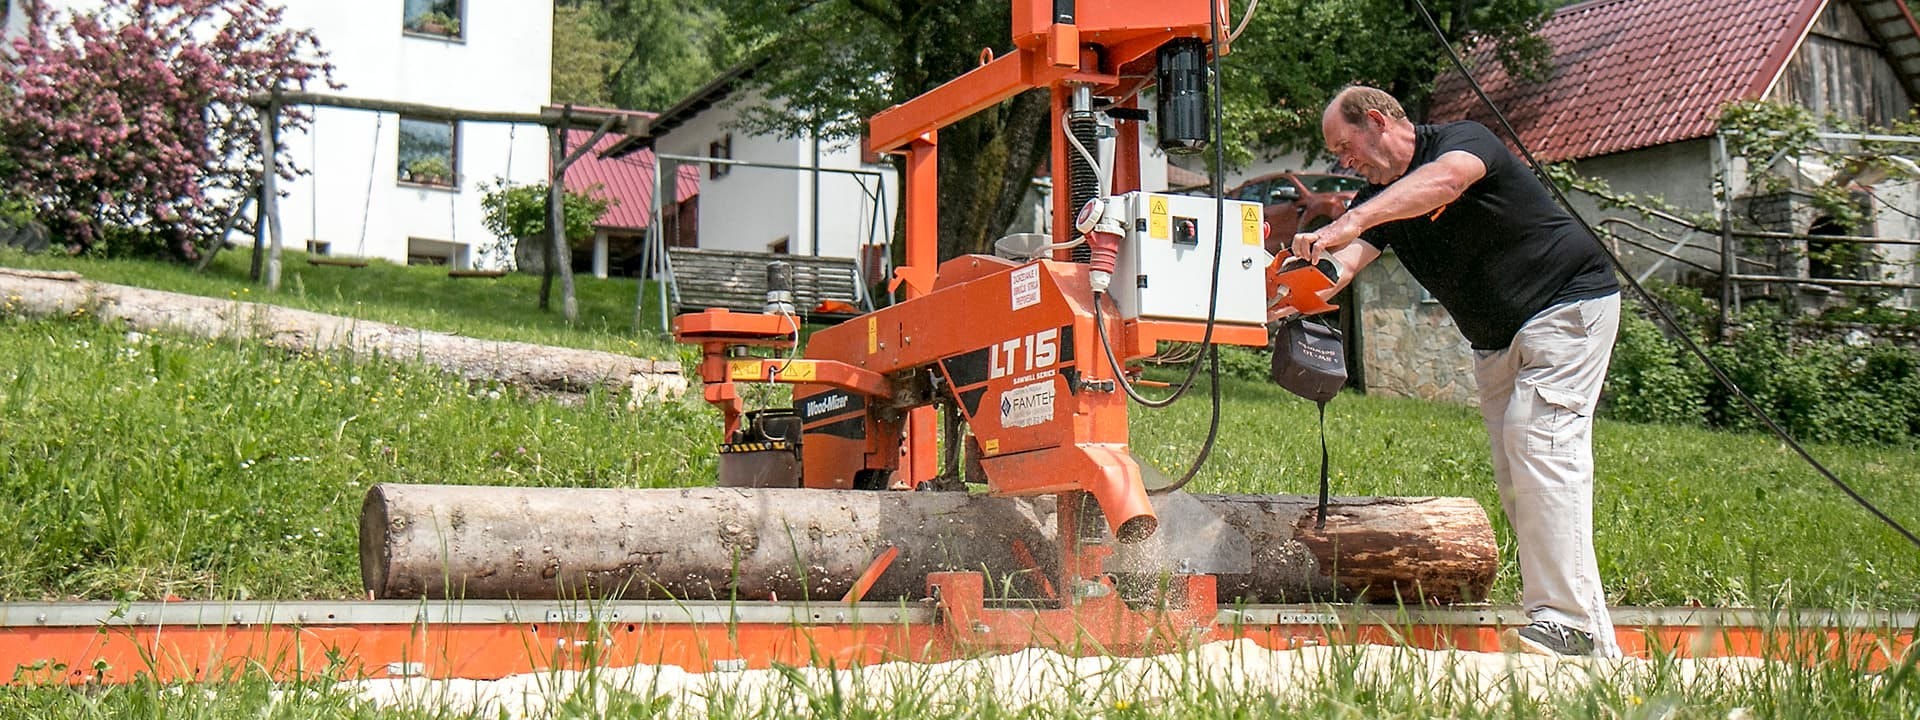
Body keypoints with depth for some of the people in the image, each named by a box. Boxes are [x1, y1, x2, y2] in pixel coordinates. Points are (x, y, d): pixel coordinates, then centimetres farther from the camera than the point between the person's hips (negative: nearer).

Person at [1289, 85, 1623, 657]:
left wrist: (1352, 221, -54)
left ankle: (1566, 621, -23)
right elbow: (1345, 262, -13)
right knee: (1514, 477, 2)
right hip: (1495, 342, 9)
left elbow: (1443, 182, -41)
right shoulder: (1382, 200, 5)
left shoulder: (1464, 141, -16)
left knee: (1537, 438, -22)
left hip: (1570, 305, -9)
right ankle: (1596, 642, 4)